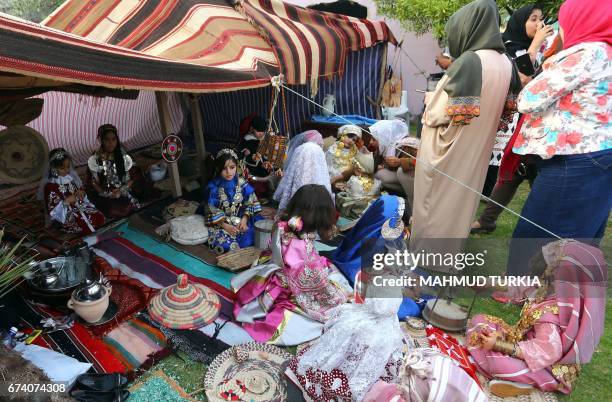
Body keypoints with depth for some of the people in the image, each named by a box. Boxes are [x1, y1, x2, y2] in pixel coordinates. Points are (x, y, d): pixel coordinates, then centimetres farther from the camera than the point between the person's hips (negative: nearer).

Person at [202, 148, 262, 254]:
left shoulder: (242, 183, -5)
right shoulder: (213, 187, -12)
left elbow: (250, 203, 0)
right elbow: (211, 213, -10)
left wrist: (244, 219, -15)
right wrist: (226, 226, -19)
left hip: (241, 220, 3)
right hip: (220, 223, -2)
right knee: (225, 245, -27)